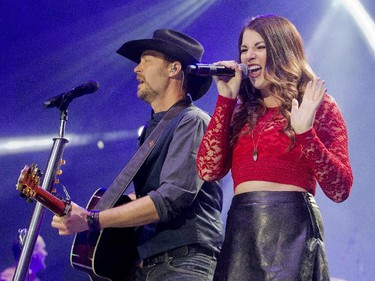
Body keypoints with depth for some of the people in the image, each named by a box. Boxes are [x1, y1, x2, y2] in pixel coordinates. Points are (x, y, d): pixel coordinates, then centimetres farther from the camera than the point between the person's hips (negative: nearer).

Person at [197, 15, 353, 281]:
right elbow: (209, 170, 0)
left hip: (292, 228, -4)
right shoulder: (242, 111, 16)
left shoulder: (317, 105, 4)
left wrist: (305, 134, -17)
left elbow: (341, 189, -4)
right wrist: (226, 99, 4)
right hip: (241, 232, 4)